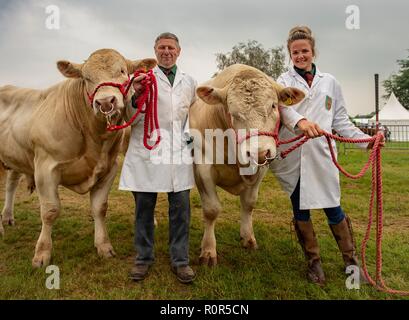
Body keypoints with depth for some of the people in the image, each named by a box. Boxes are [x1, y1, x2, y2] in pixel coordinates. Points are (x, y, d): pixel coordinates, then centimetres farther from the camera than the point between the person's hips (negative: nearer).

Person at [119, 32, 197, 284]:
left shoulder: (189, 82, 15)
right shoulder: (143, 78, 5)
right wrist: (136, 96, -16)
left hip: (179, 152, 2)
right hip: (146, 151, -2)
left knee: (181, 207, 2)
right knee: (144, 206, 6)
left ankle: (180, 260, 16)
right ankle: (144, 258, 22)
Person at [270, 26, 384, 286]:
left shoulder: (329, 82, 13)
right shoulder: (284, 80, 6)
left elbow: (340, 120, 15)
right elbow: (282, 105, -17)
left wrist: (365, 140, 3)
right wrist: (299, 120, -38)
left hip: (321, 156, 1)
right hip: (292, 158, 0)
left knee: (332, 208, 2)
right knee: (300, 211, 9)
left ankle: (351, 259, 27)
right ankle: (314, 262, 28)